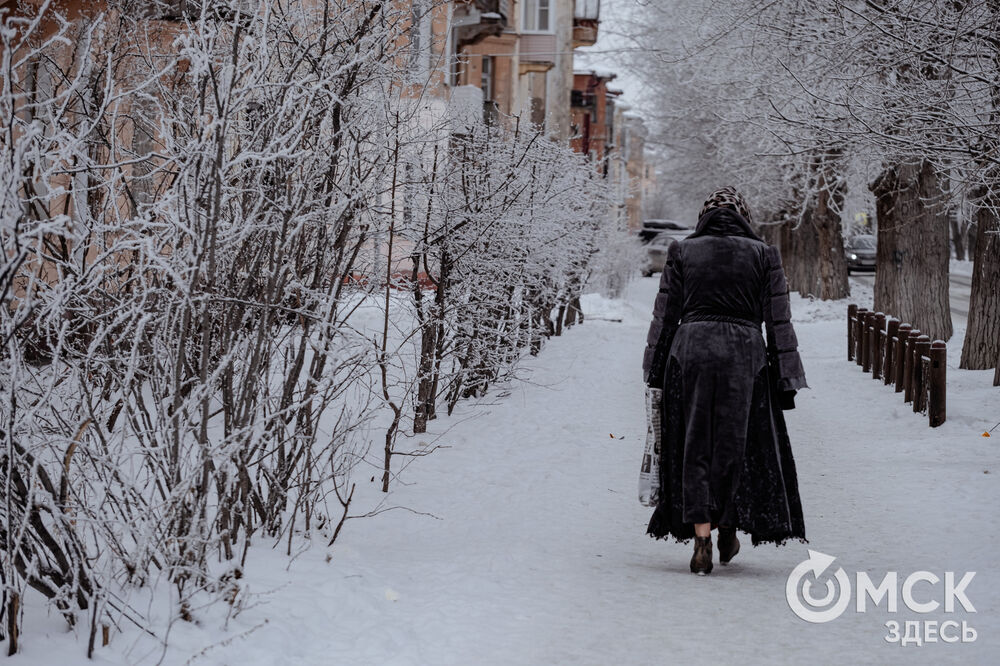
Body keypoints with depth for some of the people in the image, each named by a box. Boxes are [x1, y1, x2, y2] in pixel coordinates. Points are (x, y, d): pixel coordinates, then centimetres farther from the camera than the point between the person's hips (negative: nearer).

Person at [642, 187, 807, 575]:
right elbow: (778, 322, 4)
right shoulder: (763, 255, 6)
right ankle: (728, 531, 24)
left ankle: (701, 539, -6)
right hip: (745, 354, 0)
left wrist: (655, 372, 11)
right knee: (738, 443, 15)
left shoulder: (682, 252, 7)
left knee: (694, 444, 4)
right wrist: (786, 381, 7)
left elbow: (664, 315, 6)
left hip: (690, 351, 0)